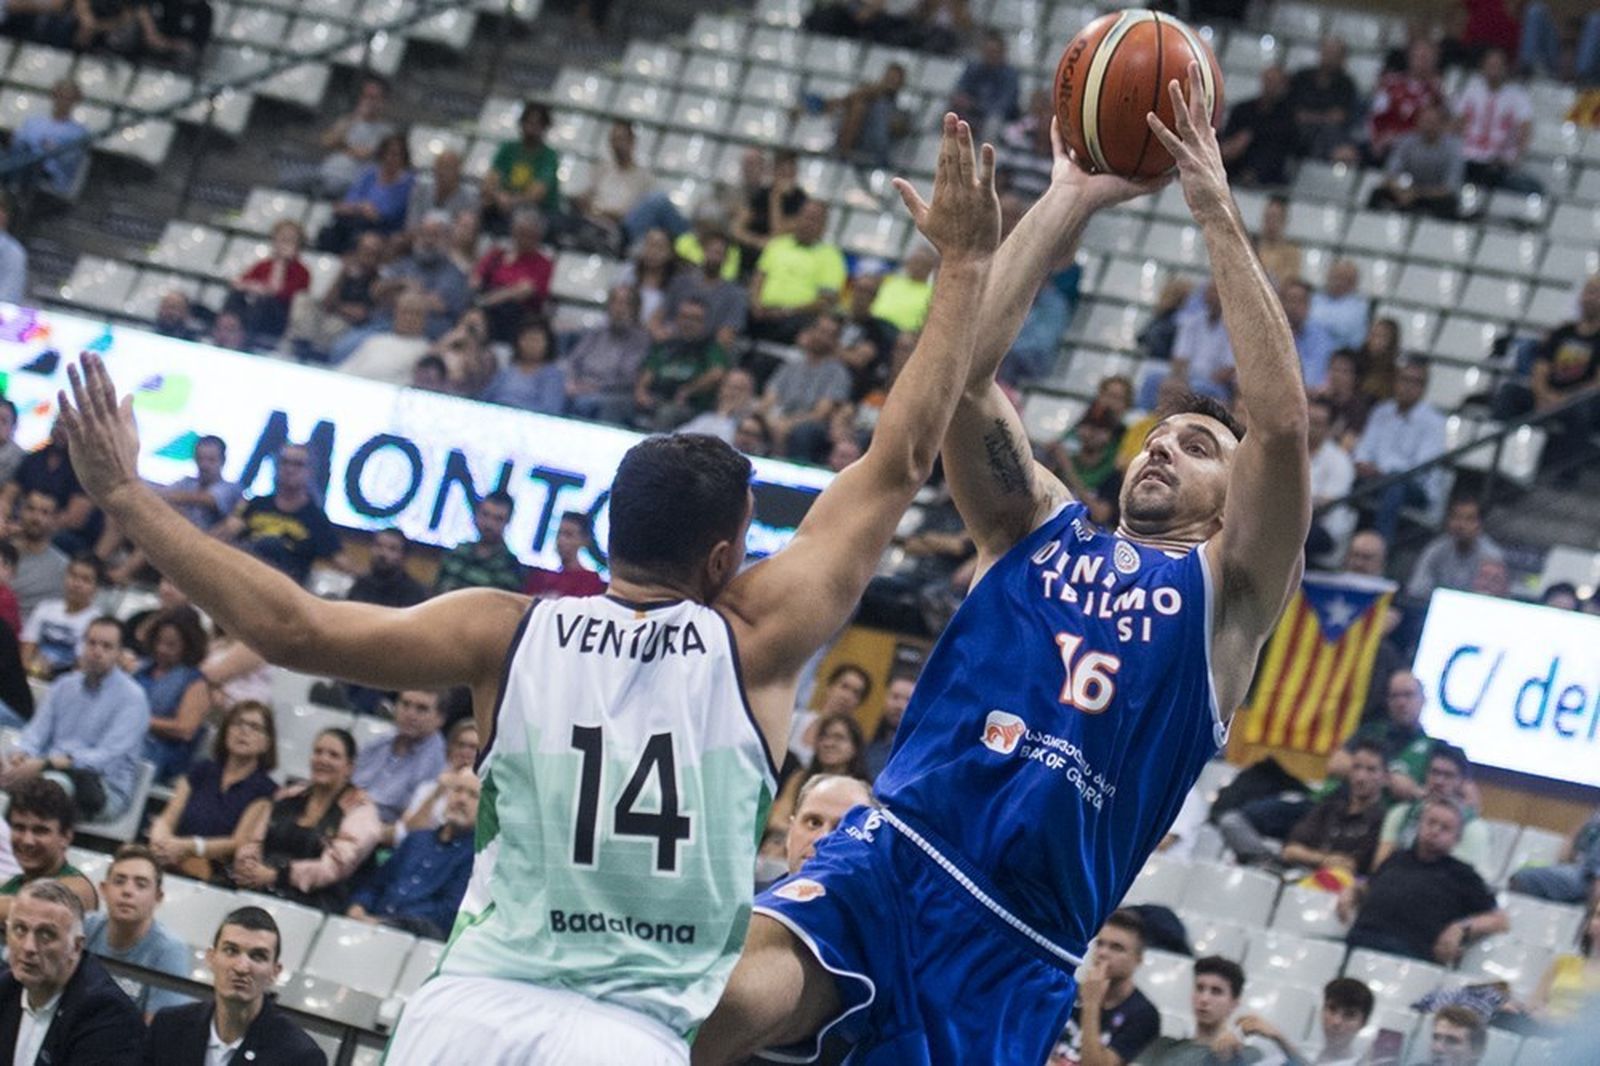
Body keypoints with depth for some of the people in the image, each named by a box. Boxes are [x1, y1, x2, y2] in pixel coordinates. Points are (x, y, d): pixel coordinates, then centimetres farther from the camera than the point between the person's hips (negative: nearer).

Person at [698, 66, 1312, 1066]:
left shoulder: (1226, 592, 11)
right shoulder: (1038, 528, 20)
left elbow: (1283, 424, -5)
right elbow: (964, 373, 5)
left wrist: (1218, 212, -5)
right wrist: (1069, 202, 2)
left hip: (1015, 952, -1)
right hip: (889, 860, 1)